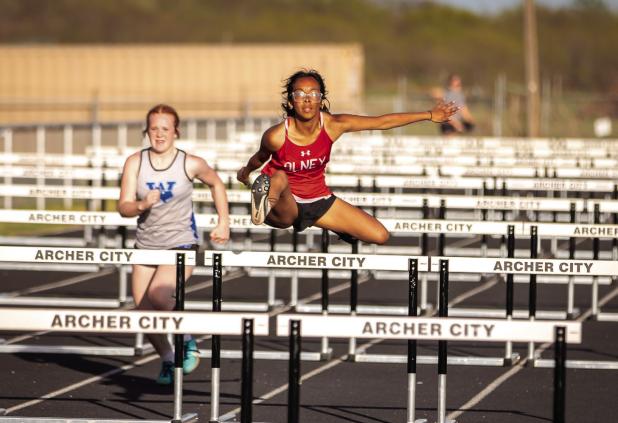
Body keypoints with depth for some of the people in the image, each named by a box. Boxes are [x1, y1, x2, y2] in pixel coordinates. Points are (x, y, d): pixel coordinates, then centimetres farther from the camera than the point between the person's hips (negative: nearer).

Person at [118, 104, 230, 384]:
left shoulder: (191, 164, -7)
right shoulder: (135, 162, -4)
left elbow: (216, 184, 13)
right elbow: (123, 207, -7)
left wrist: (223, 222, 10)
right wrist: (142, 205, -27)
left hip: (181, 245, -4)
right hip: (146, 246, 4)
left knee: (158, 294, -28)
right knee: (144, 314, 4)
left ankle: (187, 341, -3)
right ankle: (167, 360, 31)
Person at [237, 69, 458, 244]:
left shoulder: (332, 125, -16)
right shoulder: (276, 136, -25)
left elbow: (382, 122, -10)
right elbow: (260, 158, 0)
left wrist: (429, 115, -7)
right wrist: (246, 172, 22)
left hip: (318, 199, 5)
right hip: (285, 206, -5)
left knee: (380, 236, 1)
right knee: (279, 178, -38)